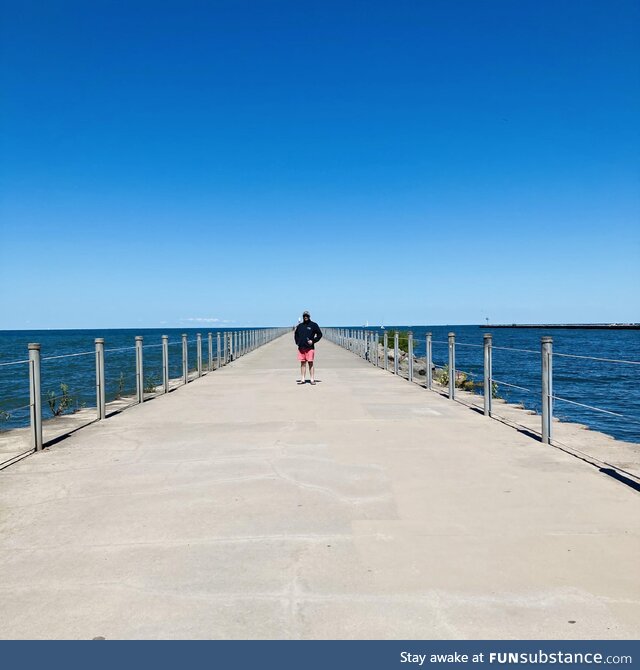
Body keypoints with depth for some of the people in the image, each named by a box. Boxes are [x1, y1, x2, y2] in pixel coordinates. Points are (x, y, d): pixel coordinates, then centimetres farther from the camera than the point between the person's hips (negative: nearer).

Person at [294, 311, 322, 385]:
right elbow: (296, 334, 25)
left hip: (310, 347, -4)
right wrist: (297, 342, 10)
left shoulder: (313, 325, 2)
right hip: (301, 347, 4)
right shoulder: (300, 326, 13)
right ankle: (303, 379, 12)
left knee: (310, 363, -5)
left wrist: (313, 341, -7)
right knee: (302, 363, 7)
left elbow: (320, 334, 2)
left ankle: (312, 379, -1)